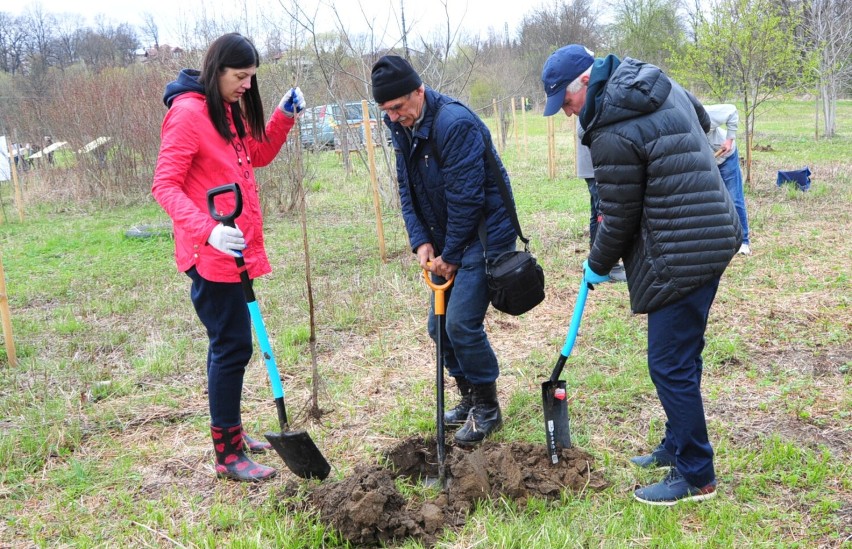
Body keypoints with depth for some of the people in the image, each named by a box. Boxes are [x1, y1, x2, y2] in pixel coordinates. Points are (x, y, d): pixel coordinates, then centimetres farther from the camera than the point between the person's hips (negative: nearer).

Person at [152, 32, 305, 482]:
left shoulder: (230, 111, 12)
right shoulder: (188, 113, -15)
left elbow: (258, 155, 23)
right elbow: (165, 185, -19)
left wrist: (284, 118, 7)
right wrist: (208, 230, -33)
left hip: (235, 248, 9)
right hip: (211, 253, -9)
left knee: (228, 344, 17)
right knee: (233, 347, -5)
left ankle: (230, 431, 31)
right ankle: (227, 455, 6)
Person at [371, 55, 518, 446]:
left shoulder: (454, 123, -24)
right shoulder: (401, 128, 4)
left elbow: (466, 198, -24)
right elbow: (407, 189, 8)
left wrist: (451, 255, -16)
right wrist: (421, 241, -4)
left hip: (484, 234, -9)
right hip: (448, 242, 9)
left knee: (461, 323, -12)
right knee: (439, 326, 9)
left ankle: (487, 409, 7)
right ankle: (470, 398, 27)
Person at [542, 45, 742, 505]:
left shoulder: (613, 135, -20)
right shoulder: (661, 84, 7)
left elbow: (619, 220, -11)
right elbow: (703, 122, 28)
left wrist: (597, 266, 7)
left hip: (682, 255, -10)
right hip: (713, 237, 10)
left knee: (670, 366, -1)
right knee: (681, 358, 20)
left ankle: (695, 477, 12)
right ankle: (677, 446, 34)